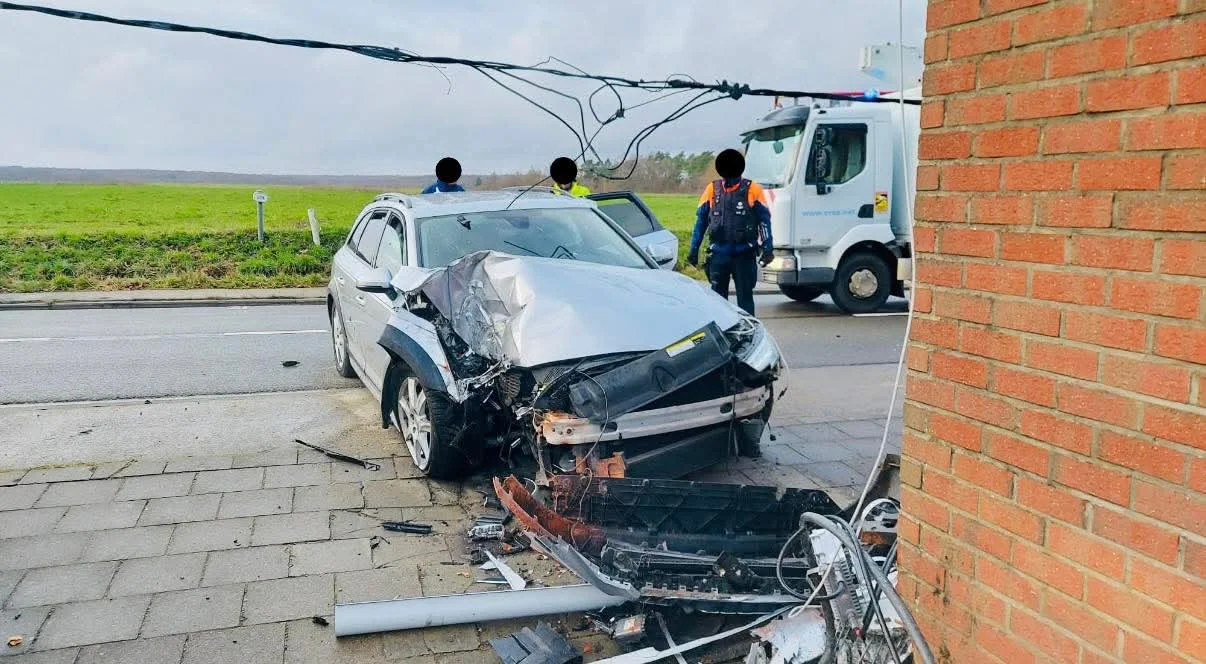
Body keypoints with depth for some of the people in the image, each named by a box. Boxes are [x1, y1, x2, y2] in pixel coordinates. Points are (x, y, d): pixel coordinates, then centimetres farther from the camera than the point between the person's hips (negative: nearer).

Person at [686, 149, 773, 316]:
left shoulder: (752, 189, -2)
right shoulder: (712, 189, 4)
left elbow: (765, 220, -1)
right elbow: (701, 221, 9)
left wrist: (767, 248, -9)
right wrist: (694, 250, 6)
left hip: (744, 254, -2)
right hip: (718, 253, 2)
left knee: (745, 296, 5)